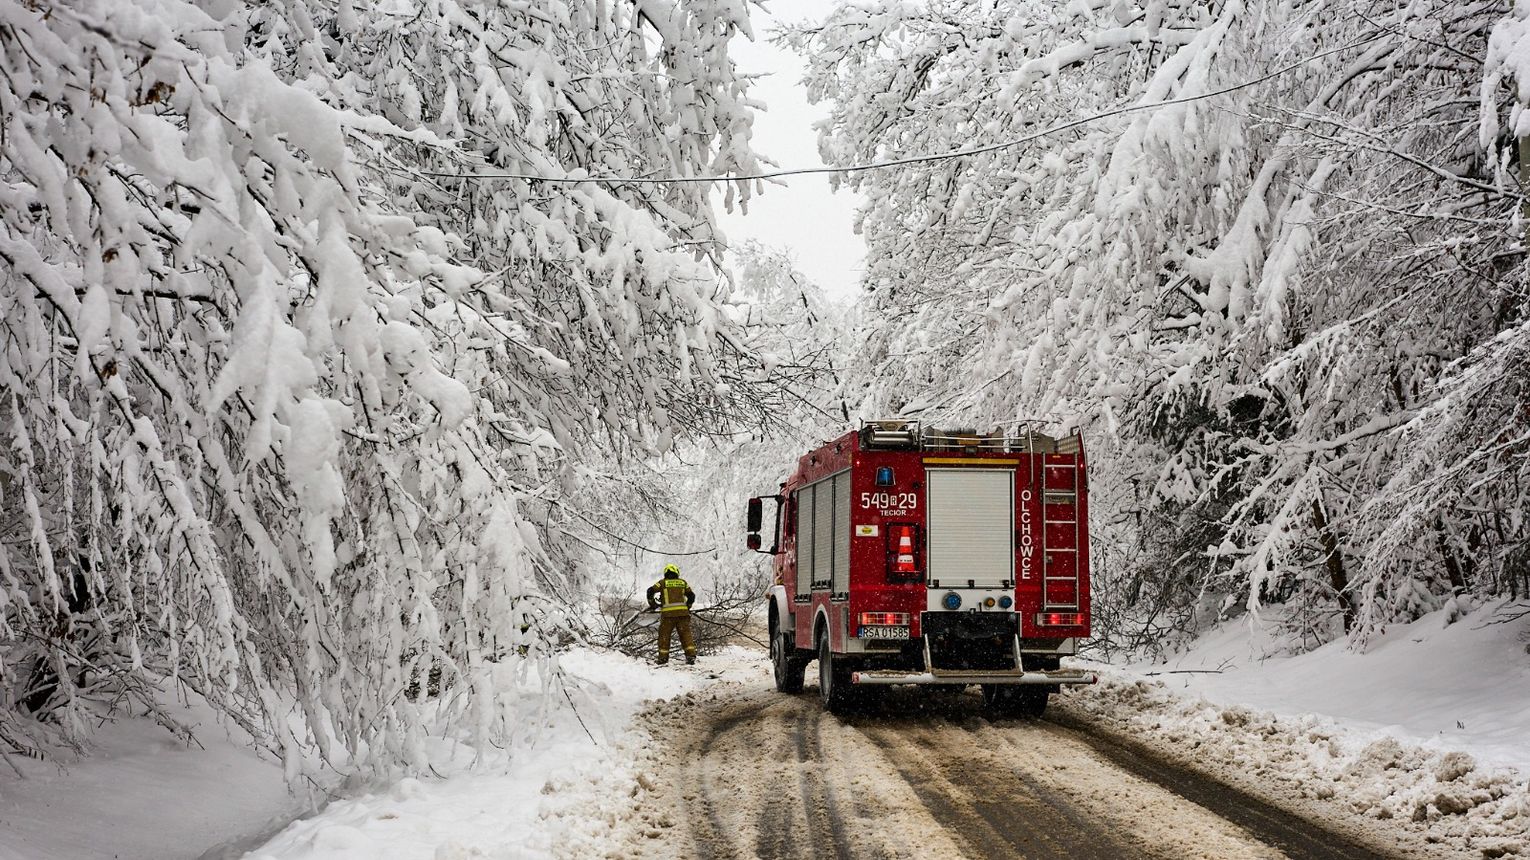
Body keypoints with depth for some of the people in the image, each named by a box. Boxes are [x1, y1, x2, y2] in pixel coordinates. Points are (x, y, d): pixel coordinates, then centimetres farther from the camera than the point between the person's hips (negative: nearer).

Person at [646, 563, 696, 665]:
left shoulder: (663, 582, 8)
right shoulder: (682, 582, 14)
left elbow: (651, 591, 0)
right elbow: (691, 595, 15)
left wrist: (652, 605, 11)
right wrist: (687, 607, 27)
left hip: (668, 613, -2)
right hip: (682, 612, 2)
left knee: (664, 635, 9)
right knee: (685, 634, 5)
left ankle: (663, 657, 8)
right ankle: (691, 654, -4)